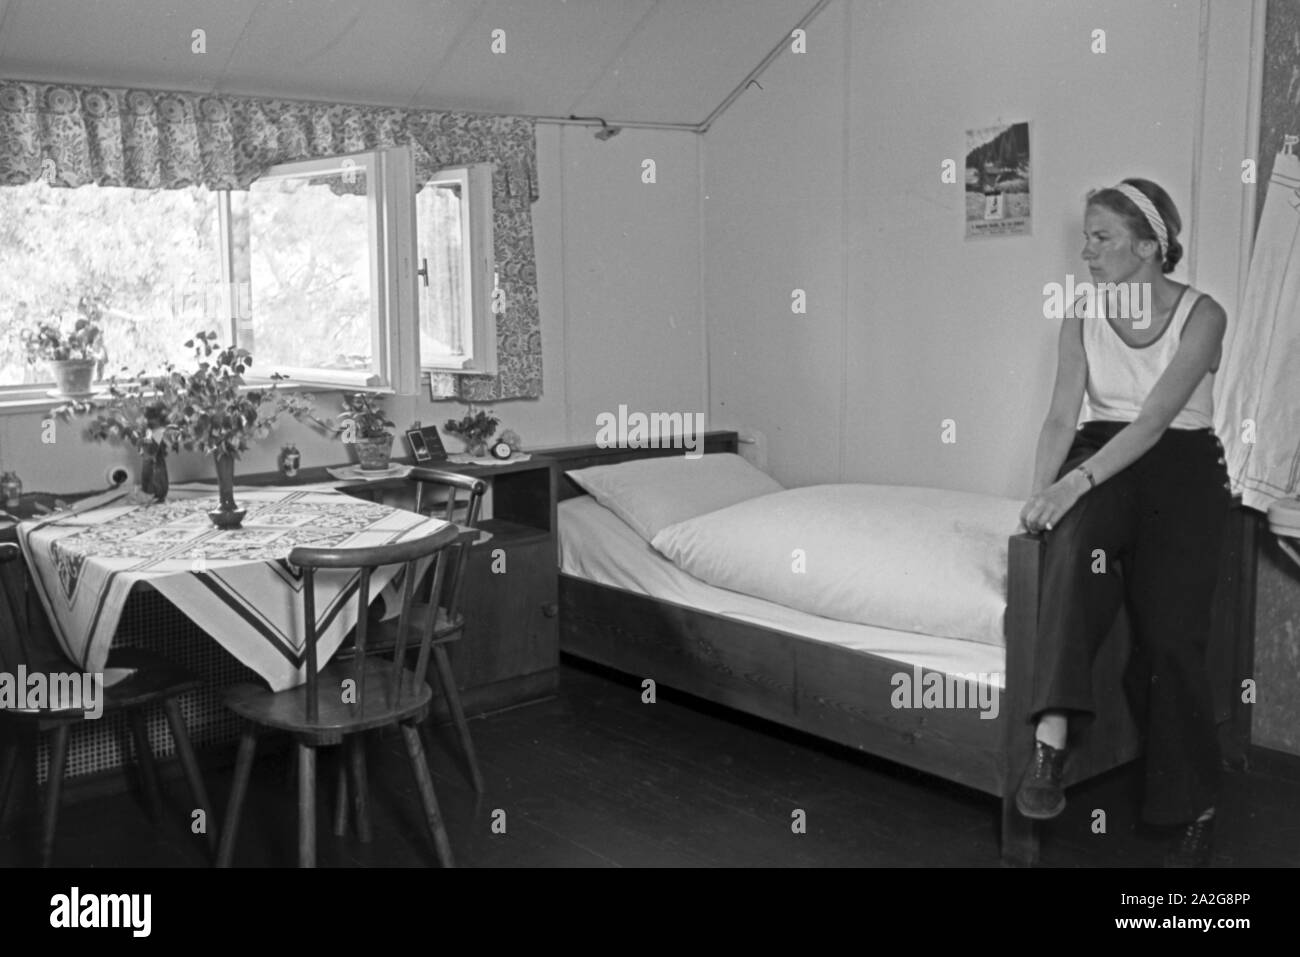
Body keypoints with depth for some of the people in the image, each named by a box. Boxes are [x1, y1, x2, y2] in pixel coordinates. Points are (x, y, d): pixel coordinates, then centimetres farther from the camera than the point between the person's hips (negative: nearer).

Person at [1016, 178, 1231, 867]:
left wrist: (1074, 484, -30)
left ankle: (1194, 811, 0)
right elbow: (1063, 414, -1)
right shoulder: (1082, 317, 5)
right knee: (1079, 538, -35)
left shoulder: (1201, 315, -7)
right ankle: (1051, 738, -43)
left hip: (1181, 463, -2)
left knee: (1171, 637, -17)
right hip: (1102, 458, 2)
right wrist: (1042, 492, -19)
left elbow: (1155, 418, -19)